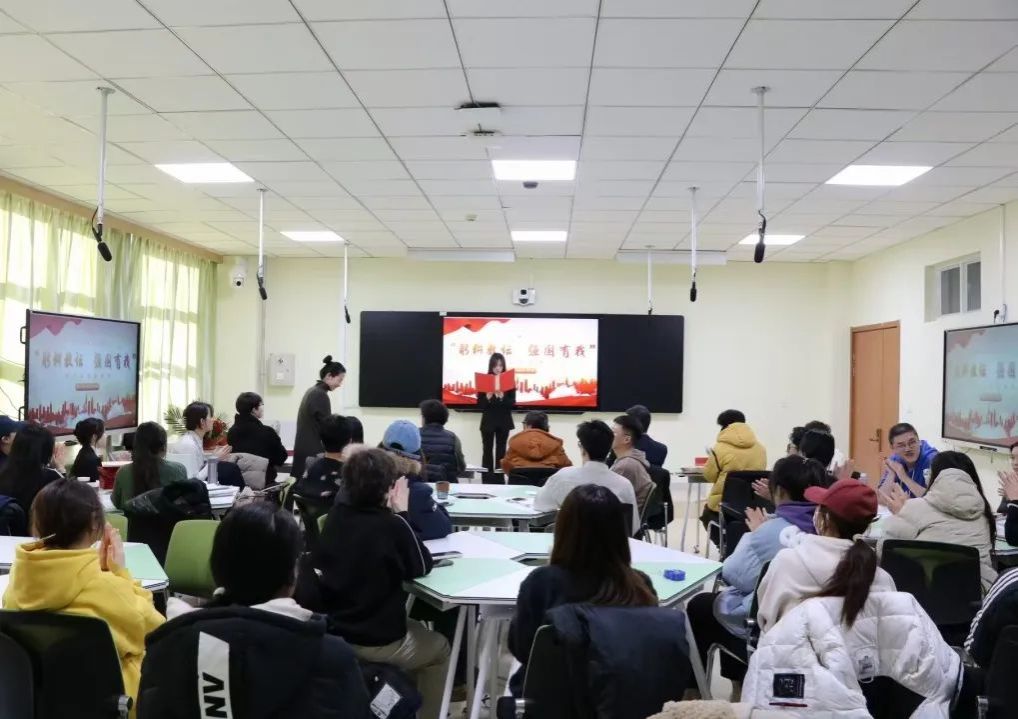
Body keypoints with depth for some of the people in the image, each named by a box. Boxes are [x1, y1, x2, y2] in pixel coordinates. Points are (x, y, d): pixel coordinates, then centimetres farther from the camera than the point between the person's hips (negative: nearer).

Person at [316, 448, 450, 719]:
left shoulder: (336, 514, -5)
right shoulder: (393, 525, -21)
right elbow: (422, 566, -6)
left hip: (332, 631, 6)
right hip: (377, 642, -6)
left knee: (414, 627, 34)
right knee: (439, 648, 23)